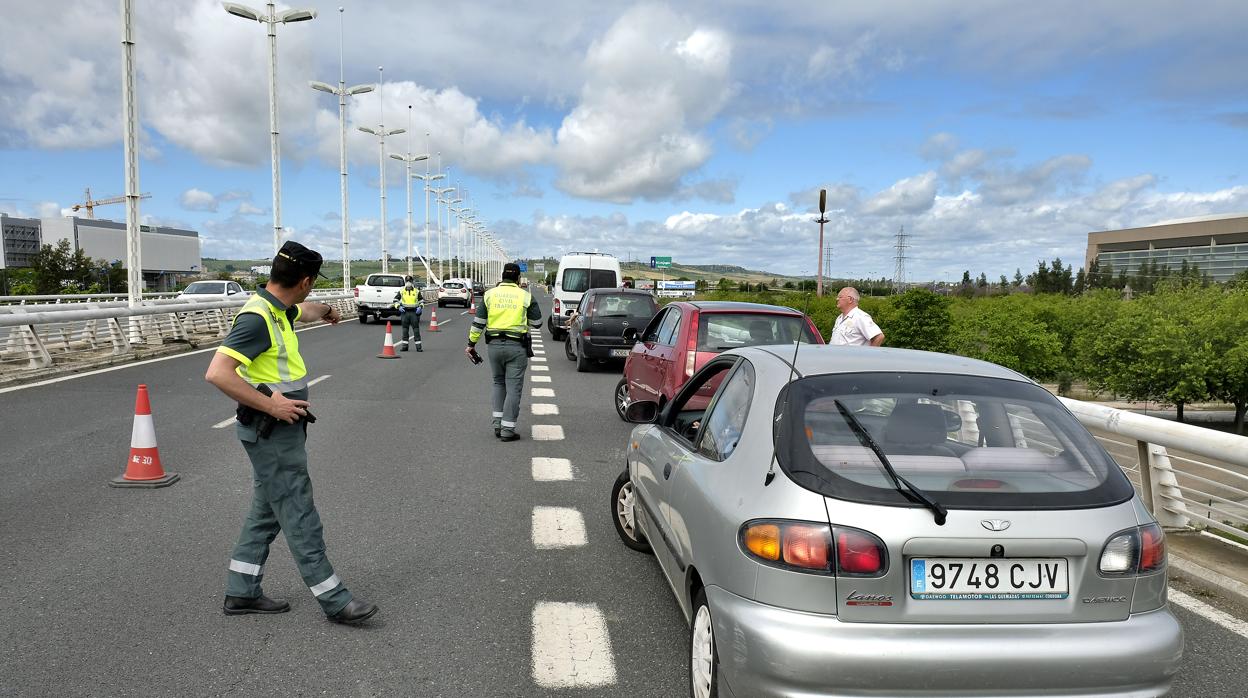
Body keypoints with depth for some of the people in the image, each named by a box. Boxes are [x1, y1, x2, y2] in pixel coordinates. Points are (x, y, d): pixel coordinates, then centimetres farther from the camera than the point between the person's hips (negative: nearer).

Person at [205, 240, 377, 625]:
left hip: (283, 429, 10)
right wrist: (269, 404, -25)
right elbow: (217, 373, -28)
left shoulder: (277, 310, 8)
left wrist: (325, 310, 55)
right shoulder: (256, 318, -22)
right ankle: (333, 600, 4)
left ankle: (242, 592, 27)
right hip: (273, 433, -10)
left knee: (266, 511, 17)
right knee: (300, 519, -3)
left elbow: (303, 311, 34)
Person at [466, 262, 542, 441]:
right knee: (513, 387, 2)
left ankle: (498, 424, 16)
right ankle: (507, 429, 0)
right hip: (517, 347, -3)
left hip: (495, 345, 3)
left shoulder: (490, 294, 3)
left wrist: (471, 344, 9)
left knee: (499, 383, 20)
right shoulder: (526, 296, -3)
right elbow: (537, 323, 1)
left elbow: (478, 322, 2)